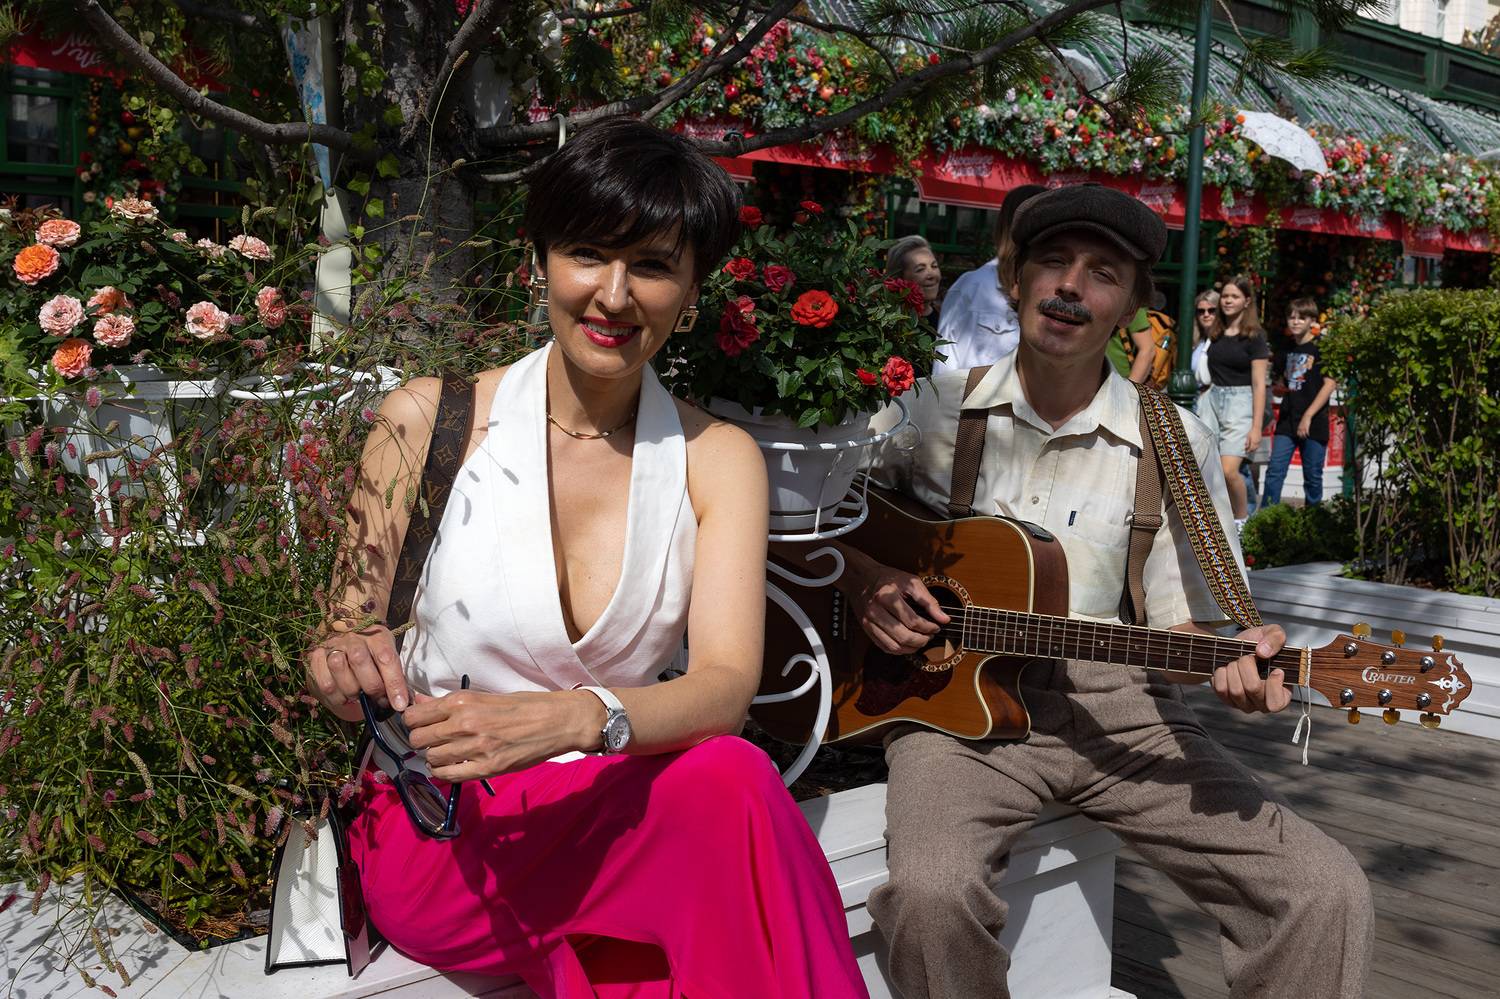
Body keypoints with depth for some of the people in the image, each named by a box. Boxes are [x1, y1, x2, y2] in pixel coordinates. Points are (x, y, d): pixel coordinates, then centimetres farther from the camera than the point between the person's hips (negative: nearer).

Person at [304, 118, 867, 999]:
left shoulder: (718, 459, 2)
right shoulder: (433, 416, -2)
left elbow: (726, 684, -13)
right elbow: (336, 625, 0)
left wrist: (575, 717, -32)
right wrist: (345, 664, -24)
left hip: (609, 820, 3)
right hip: (434, 830, -2)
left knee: (727, 777, -31)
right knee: (729, 784, -28)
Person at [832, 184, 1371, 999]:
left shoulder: (1175, 445, 4)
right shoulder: (931, 405, 3)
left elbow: (1182, 619, 6)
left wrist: (1234, 661, -15)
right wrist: (860, 578, -8)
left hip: (1114, 704, 2)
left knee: (1327, 893, -15)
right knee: (933, 889, -32)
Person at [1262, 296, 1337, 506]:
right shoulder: (1288, 349, 13)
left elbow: (1330, 384, -12)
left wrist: (1308, 416, -16)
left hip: (1313, 423, -5)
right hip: (1287, 421, 5)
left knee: (1312, 475, 4)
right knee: (1275, 471, -3)